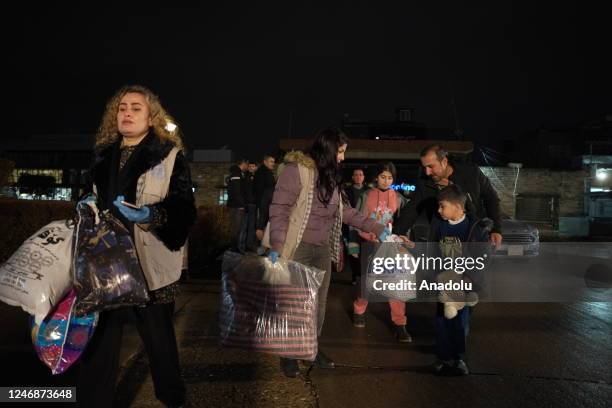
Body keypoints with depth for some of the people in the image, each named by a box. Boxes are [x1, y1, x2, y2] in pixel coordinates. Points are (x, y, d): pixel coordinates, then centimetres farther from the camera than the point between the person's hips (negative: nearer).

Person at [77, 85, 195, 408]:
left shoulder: (170, 155, -2)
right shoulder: (104, 154, 14)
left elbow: (184, 208, -10)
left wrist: (152, 215, -26)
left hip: (149, 263, -4)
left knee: (159, 339, 9)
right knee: (97, 342, 5)